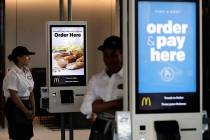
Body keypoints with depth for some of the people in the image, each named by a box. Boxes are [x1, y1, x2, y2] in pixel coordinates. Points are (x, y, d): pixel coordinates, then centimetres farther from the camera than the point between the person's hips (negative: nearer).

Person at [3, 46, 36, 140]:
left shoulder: (27, 71, 9)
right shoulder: (12, 74, -15)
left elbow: (31, 92, 11)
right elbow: (14, 96, -16)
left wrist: (33, 110, 4)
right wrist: (26, 111, -12)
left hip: (26, 104, 8)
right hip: (15, 106, -8)